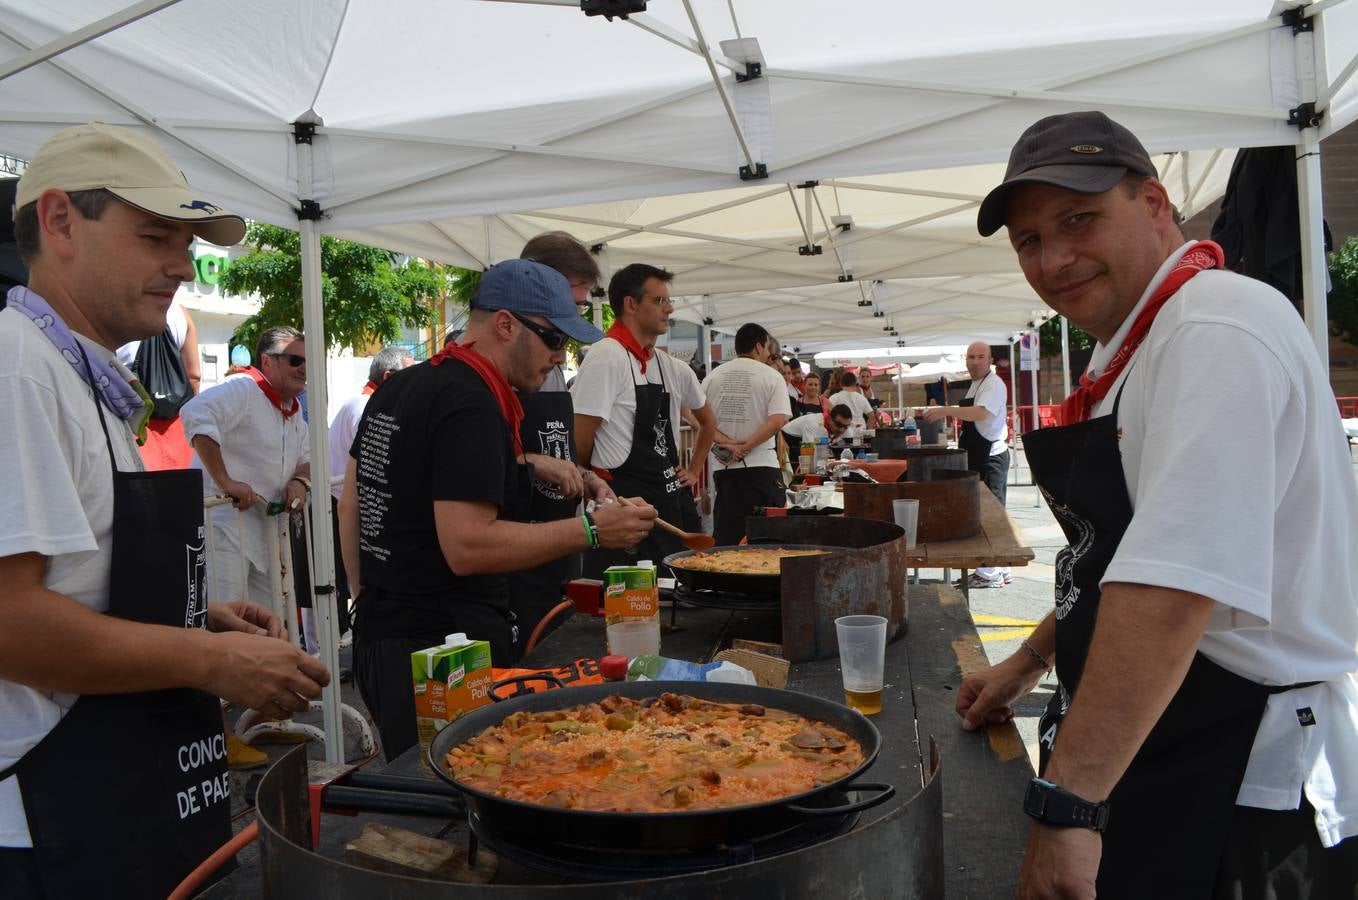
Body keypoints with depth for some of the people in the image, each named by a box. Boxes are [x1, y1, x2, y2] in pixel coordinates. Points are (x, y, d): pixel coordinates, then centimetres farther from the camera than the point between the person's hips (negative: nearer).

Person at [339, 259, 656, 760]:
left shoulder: (397, 389, 13)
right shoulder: (472, 405, -18)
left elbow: (351, 502, 20)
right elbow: (467, 546, -25)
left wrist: (369, 600, 25)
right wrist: (590, 530, -22)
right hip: (441, 652, -10)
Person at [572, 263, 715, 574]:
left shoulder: (673, 368, 10)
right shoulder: (607, 357, -13)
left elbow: (707, 421, 28)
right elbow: (580, 440, -15)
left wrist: (693, 471, 19)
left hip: (672, 502, 8)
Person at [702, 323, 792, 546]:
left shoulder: (713, 377, 9)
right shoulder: (771, 376, -1)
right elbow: (778, 420, -13)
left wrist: (727, 443, -6)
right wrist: (745, 447, -10)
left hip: (723, 468, 4)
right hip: (761, 467, -4)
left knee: (725, 537, 7)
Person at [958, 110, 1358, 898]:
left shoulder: (1218, 334, -23)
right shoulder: (1139, 347, 11)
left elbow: (1173, 588, -33)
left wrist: (1066, 804, -32)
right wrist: (1029, 663, 22)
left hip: (1242, 793, -9)